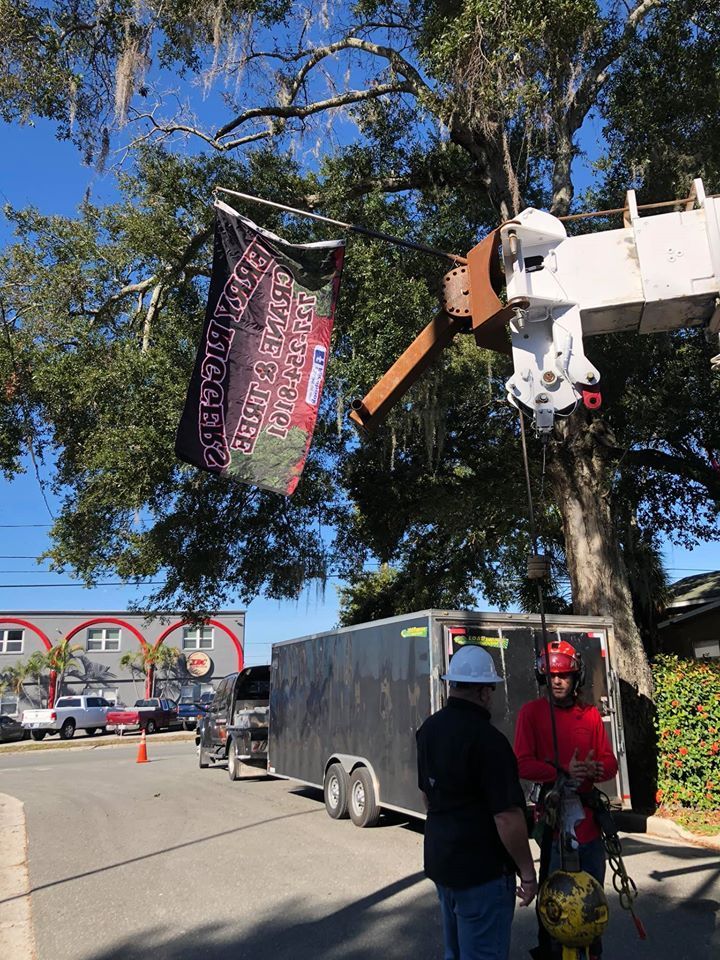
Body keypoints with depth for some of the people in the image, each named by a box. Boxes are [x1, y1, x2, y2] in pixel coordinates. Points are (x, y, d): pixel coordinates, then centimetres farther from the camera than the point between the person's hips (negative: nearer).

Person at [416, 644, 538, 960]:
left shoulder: (429, 728, 3)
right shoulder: (487, 738, -24)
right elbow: (507, 816, -24)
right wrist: (527, 873, -13)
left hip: (439, 860, 8)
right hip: (482, 870, -8)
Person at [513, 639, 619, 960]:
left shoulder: (590, 714, 6)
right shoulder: (531, 711, -6)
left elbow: (610, 762, 7)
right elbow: (523, 764, -10)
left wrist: (597, 769, -16)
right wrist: (563, 772, -23)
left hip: (588, 809, 4)